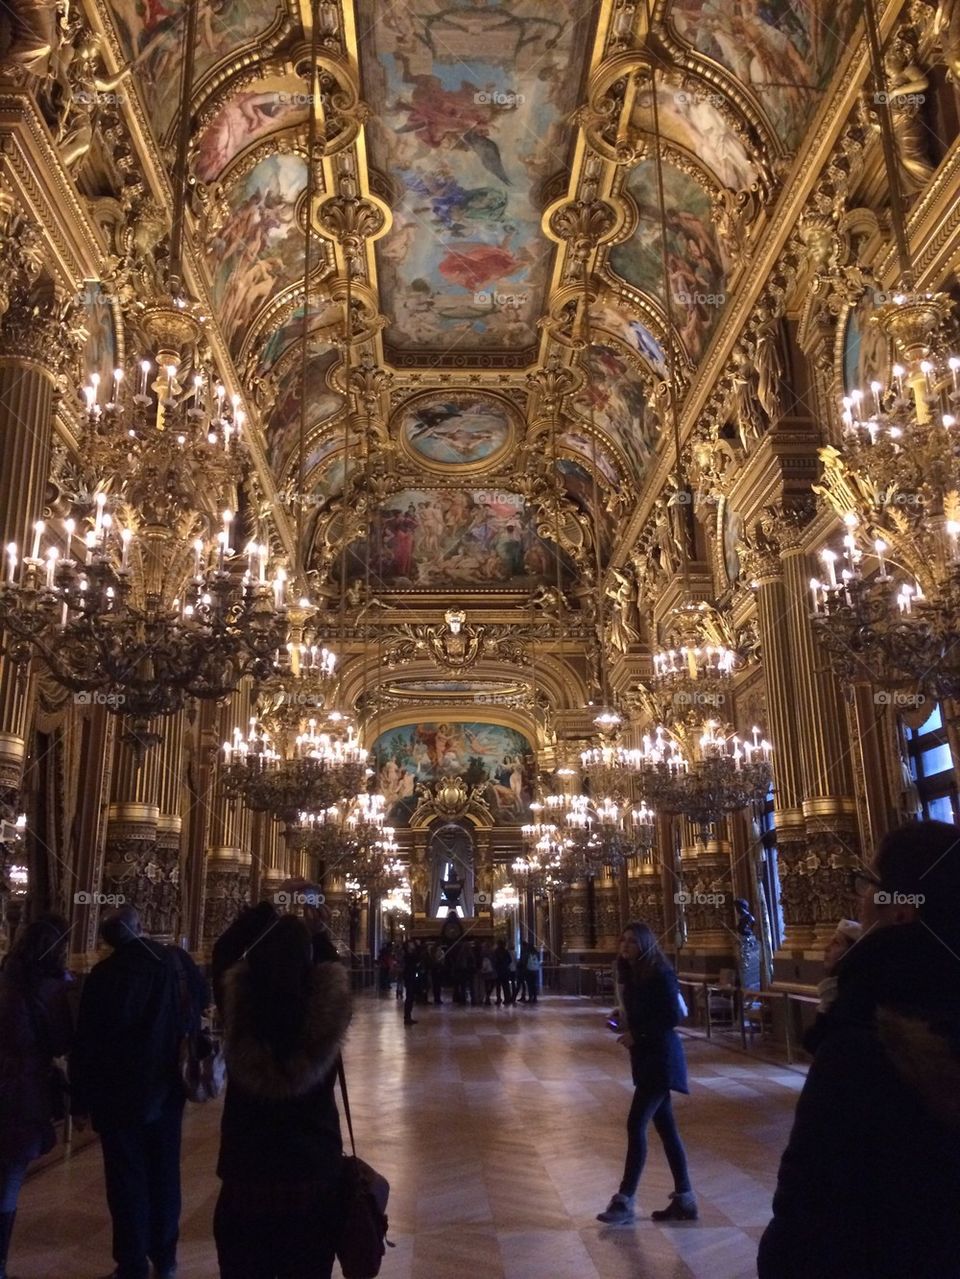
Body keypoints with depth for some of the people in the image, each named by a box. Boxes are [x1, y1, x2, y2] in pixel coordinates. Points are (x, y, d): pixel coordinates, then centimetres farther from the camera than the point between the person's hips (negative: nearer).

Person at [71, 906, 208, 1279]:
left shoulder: (105, 974, -17)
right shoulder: (177, 960, -7)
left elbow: (87, 1042, -14)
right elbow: (202, 1000, 12)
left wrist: (81, 1100, -6)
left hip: (120, 1093, -4)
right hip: (167, 1090, 4)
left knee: (127, 1181, 7)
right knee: (164, 1174, 16)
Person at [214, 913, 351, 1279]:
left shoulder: (236, 1001, -16)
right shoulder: (327, 1005, -18)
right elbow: (332, 965, 5)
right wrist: (310, 929, 11)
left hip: (245, 1169, 1)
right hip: (314, 1170, 0)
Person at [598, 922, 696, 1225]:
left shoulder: (660, 974, -15)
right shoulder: (632, 975, 10)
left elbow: (673, 1016, -19)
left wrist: (637, 1034, -17)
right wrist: (622, 1021, -2)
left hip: (660, 1058, -9)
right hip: (646, 1057, 9)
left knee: (636, 1125, -9)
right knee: (666, 1128, 12)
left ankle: (625, 1200, -3)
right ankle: (684, 1199, 21)